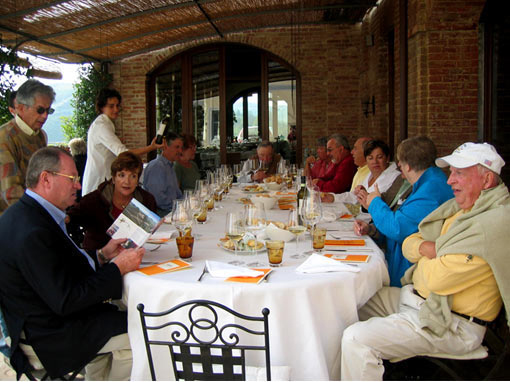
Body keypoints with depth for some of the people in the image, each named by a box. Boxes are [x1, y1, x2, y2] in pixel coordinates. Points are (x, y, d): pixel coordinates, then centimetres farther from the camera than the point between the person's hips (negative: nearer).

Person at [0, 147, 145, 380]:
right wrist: (117, 268, -21)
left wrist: (101, 255, 3)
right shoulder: (32, 232, -29)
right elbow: (65, 301, -28)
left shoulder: (26, 213, 4)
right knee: (135, 336, -9)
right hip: (44, 337, -10)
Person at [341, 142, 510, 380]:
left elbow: (438, 279, -27)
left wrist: (429, 252, -5)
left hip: (452, 325, -10)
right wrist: (428, 247, -12)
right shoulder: (458, 206, 9)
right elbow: (409, 245, 11)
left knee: (355, 340, -23)